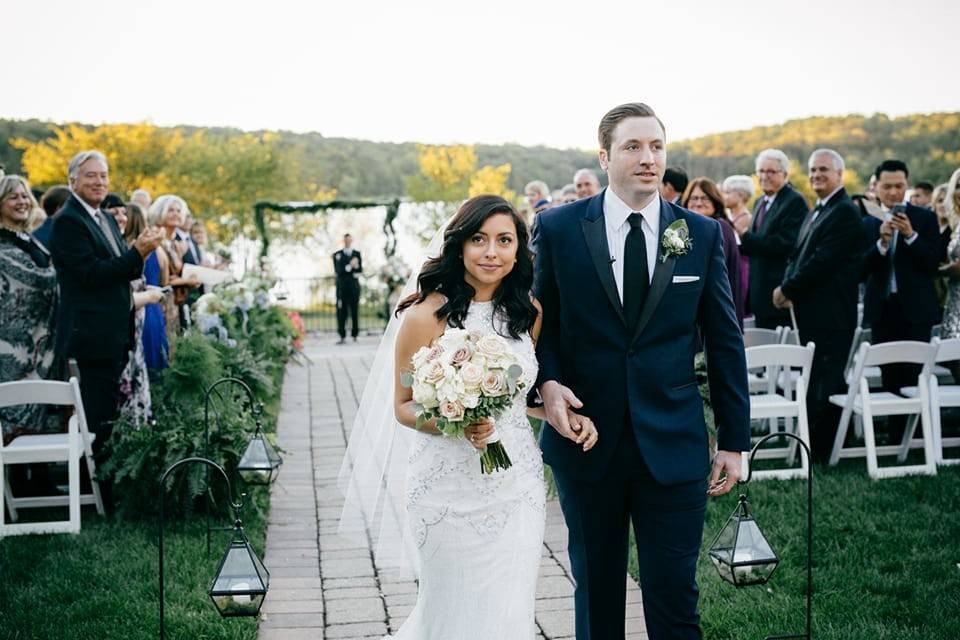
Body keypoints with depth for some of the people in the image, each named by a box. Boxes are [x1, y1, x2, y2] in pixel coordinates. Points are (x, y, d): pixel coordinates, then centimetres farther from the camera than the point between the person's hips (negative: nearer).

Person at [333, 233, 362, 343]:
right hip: (342, 287, 0)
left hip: (354, 286, 0)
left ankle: (355, 336, 4)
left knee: (354, 311, -2)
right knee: (341, 312, -5)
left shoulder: (357, 254, 12)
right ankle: (342, 337, -2)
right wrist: (350, 266, -16)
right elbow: (337, 271, -4)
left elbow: (360, 270, 4)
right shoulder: (337, 255, 9)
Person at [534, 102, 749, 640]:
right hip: (586, 438, 0)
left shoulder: (703, 234, 2)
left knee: (675, 597, 2)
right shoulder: (558, 228, -1)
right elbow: (539, 321, 7)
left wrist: (735, 440, 4)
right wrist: (547, 383, -13)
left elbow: (725, 342, 5)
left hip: (673, 444, 0)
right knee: (596, 591, 15)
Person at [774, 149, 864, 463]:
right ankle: (813, 448, 20)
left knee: (823, 388, -5)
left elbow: (823, 262, -19)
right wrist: (788, 289, 0)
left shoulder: (844, 213, -12)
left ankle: (820, 454, 2)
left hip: (831, 316, -9)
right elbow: (798, 255, 18)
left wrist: (787, 289, -11)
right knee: (815, 385, 13)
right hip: (812, 314, 9)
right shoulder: (817, 212, 19)